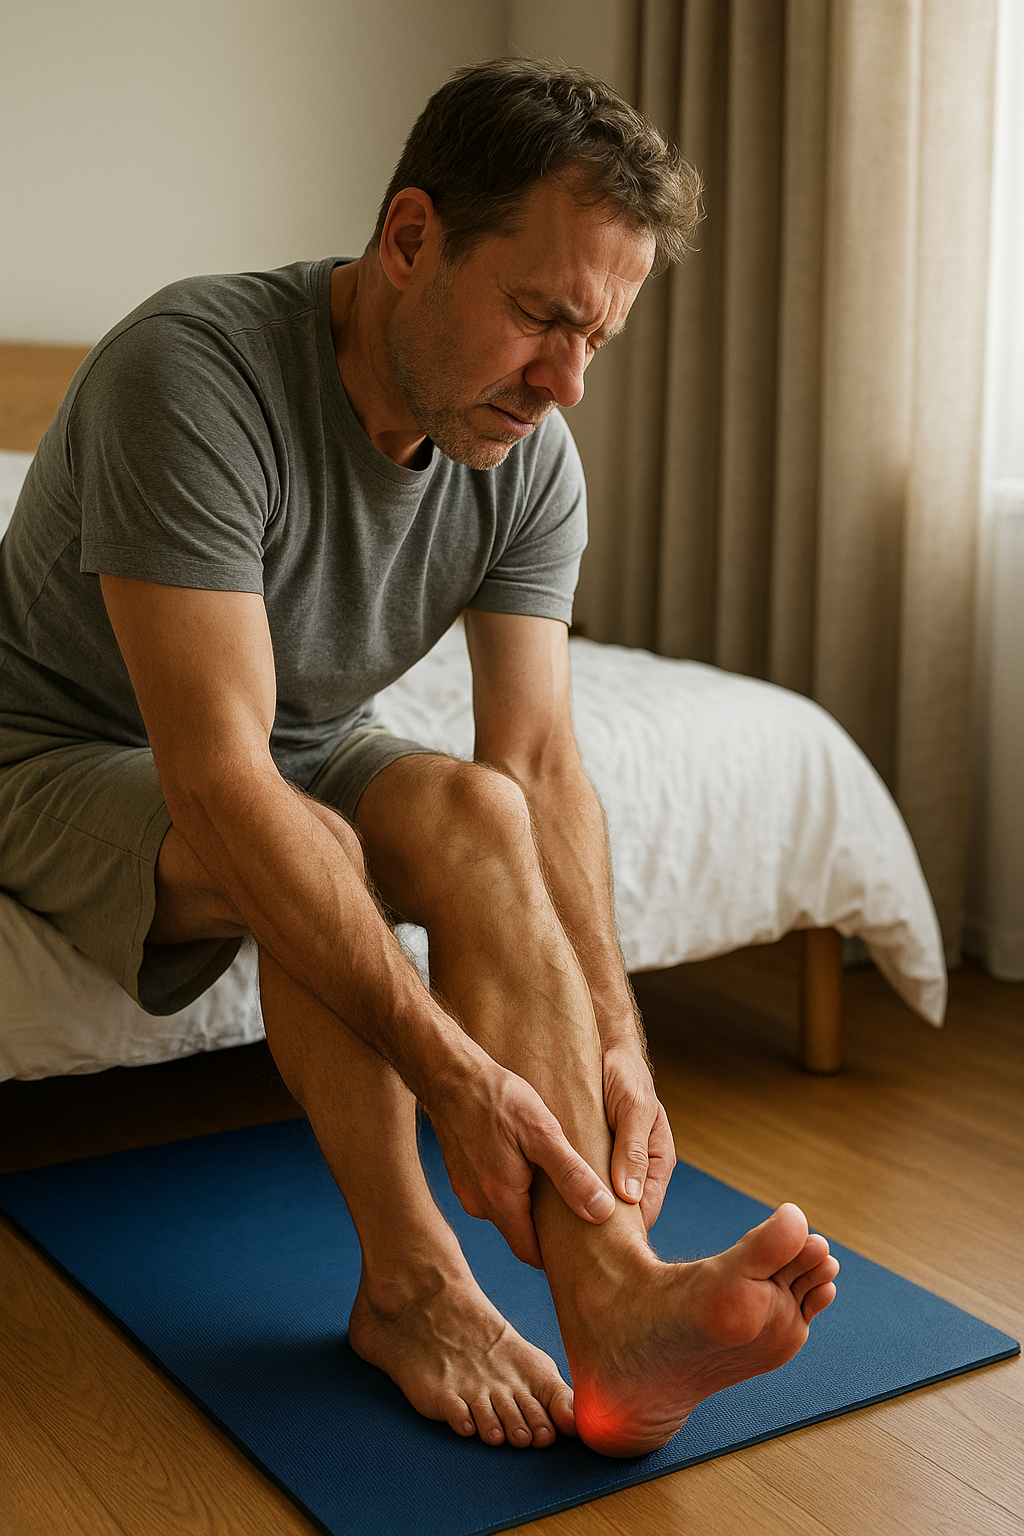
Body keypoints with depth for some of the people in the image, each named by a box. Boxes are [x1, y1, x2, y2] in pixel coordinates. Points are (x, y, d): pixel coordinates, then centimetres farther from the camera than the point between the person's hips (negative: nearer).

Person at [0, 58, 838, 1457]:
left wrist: (614, 1040, -29)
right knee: (304, 850, -35)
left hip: (309, 746, 5)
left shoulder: (531, 458, -12)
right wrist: (450, 1071, -42)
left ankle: (609, 1292, -34)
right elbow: (218, 781, -39)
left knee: (472, 813, -27)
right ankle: (409, 1284, -19)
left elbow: (540, 767, -15)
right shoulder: (193, 374, -32)